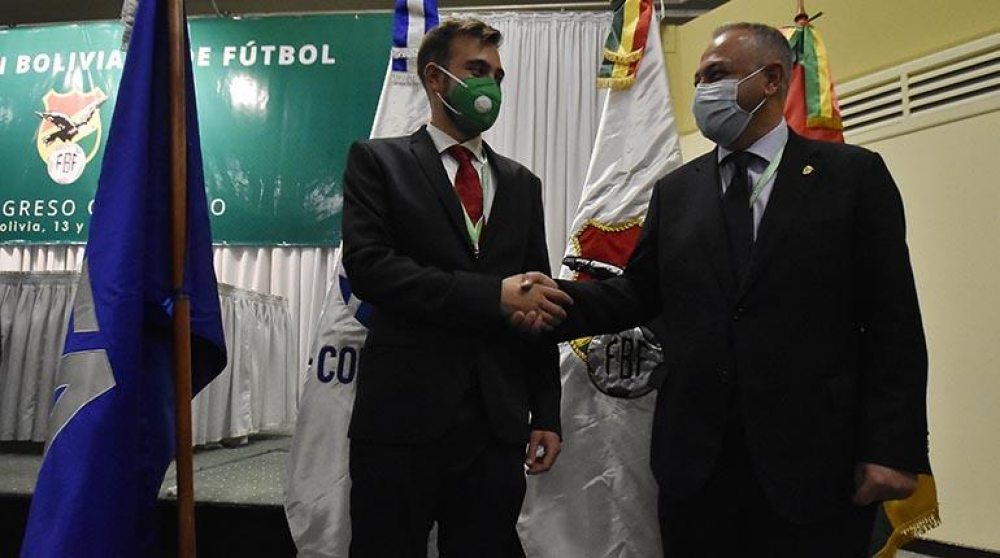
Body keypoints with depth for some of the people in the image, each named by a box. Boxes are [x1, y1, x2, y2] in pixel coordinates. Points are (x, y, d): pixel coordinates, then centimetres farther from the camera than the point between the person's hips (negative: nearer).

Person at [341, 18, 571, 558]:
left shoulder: (521, 183, 15)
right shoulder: (377, 160, 4)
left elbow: (537, 299, 13)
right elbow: (368, 266, -12)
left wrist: (546, 415, 8)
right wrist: (492, 295, -17)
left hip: (498, 422, 4)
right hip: (403, 414, -3)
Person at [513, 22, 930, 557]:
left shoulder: (854, 175, 0)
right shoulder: (675, 190, 11)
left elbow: (893, 321, -3)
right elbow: (639, 293, 8)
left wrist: (894, 447, -9)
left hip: (814, 458, -2)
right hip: (694, 457, 3)